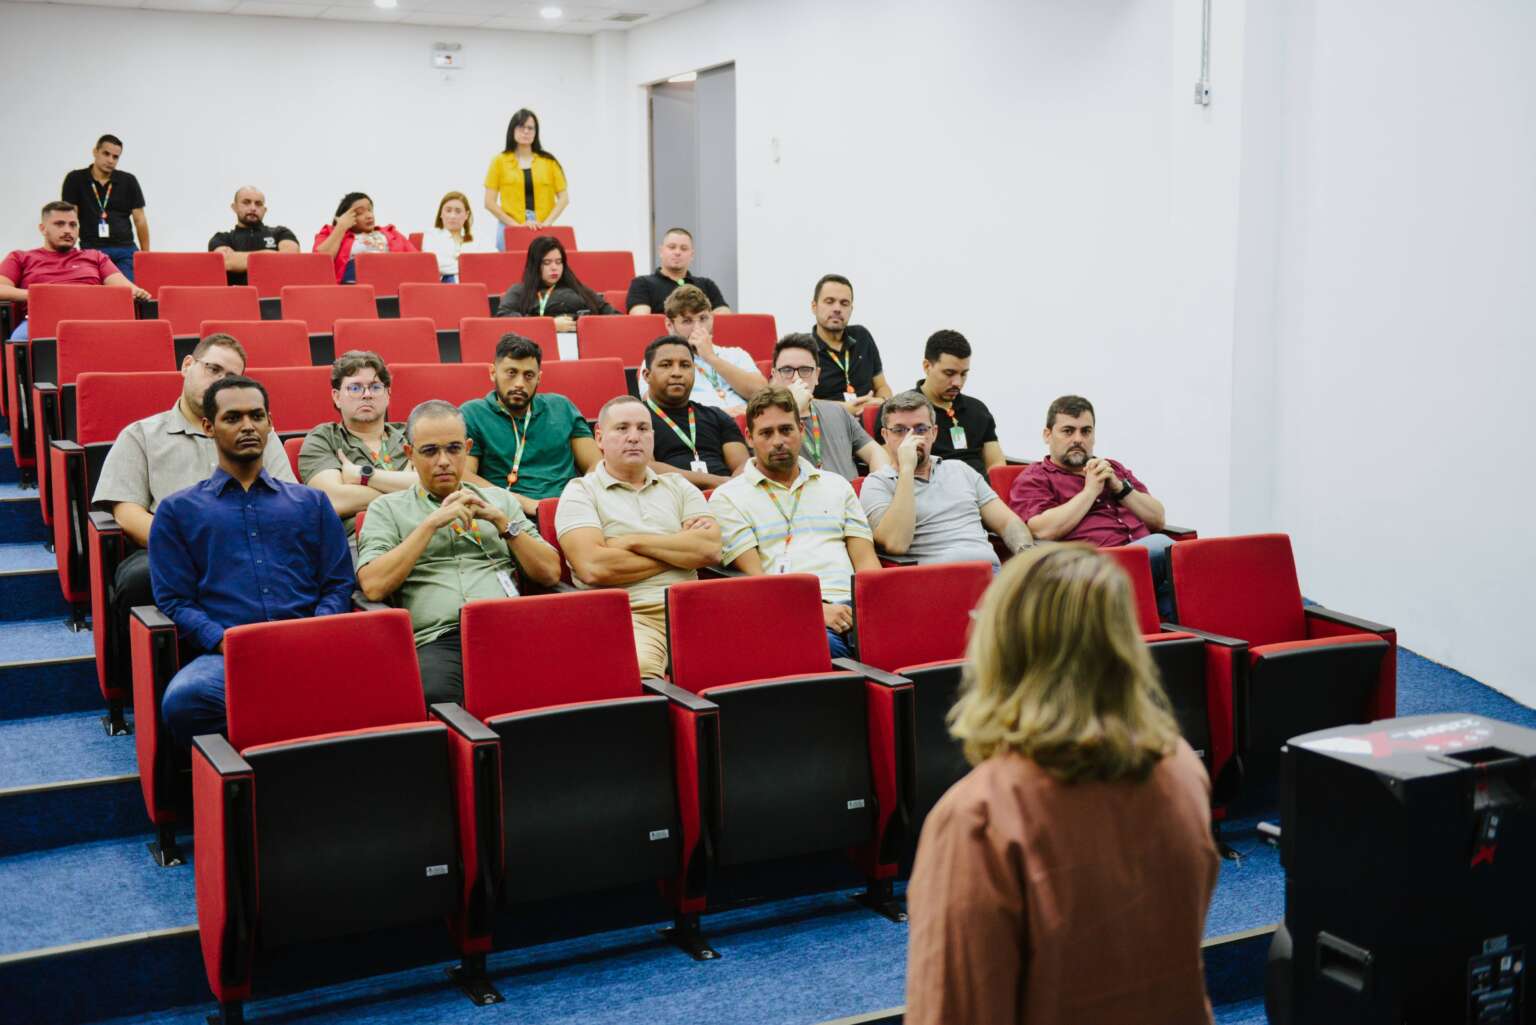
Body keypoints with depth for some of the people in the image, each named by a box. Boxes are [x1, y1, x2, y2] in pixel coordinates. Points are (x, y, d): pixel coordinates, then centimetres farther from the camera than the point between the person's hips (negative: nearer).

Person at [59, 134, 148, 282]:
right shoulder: (75, 179, 6)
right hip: (91, 249, -1)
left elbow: (140, 219, 10)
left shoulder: (128, 181, 9)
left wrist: (146, 254, 7)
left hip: (125, 250, 1)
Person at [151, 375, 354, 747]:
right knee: (182, 700, -38)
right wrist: (227, 644, -9)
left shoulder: (311, 503, 25)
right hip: (224, 657, 0)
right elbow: (174, 600, 10)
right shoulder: (178, 510, 20)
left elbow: (338, 585, 17)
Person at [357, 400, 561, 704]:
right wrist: (432, 522, -1)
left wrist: (501, 521, 7)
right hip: (436, 640, -2)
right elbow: (373, 586, 0)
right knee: (435, 694, -38)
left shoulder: (497, 498, 25)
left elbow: (550, 574, 18)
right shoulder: (387, 508, 18)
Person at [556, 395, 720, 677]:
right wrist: (679, 551, 3)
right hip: (625, 616, -3)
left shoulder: (678, 486, 23)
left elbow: (710, 549, 5)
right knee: (637, 668, -38)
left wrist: (632, 542, 0)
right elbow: (594, 568, -7)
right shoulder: (581, 492, 11)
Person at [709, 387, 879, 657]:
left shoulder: (836, 486, 26)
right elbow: (753, 574, 1)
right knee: (823, 645, -41)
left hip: (849, 607, 4)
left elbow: (865, 559, 18)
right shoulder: (728, 498, 12)